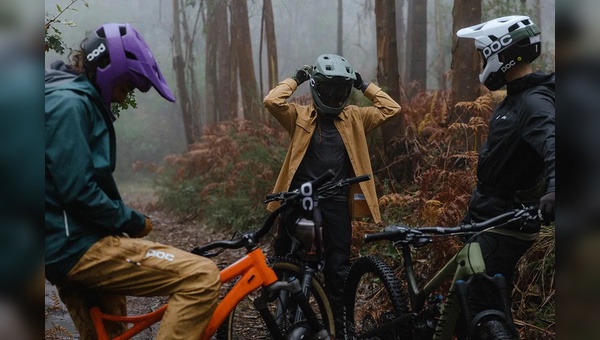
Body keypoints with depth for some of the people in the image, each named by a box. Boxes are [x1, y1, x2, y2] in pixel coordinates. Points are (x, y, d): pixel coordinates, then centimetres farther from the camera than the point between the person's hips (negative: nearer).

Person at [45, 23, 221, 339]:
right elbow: (77, 191, -22)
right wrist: (134, 221, -9)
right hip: (78, 246, -11)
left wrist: (125, 220, 17)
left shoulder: (68, 99, 18)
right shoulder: (70, 103, -14)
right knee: (202, 277, -21)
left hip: (68, 246, 11)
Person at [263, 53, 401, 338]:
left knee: (338, 266, 6)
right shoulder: (300, 116, 2)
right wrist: (295, 80, -1)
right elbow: (272, 101, -13)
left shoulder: (355, 118, 9)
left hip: (336, 200, 1)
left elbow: (391, 109, 6)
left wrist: (365, 86, 8)